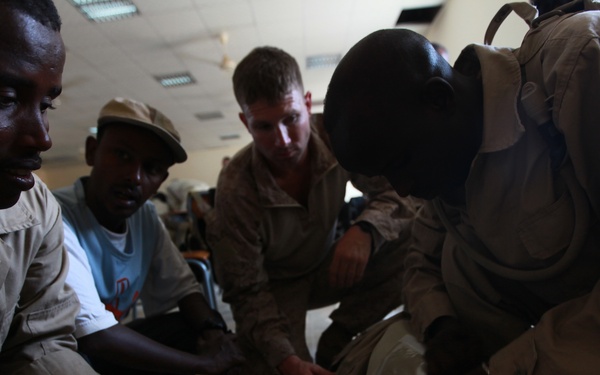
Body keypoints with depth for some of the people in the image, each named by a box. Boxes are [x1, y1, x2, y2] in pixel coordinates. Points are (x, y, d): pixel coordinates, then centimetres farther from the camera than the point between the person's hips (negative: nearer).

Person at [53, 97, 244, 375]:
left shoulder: (145, 215, -5)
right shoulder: (57, 219, -26)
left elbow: (181, 286, 0)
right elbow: (95, 337, -30)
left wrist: (213, 330, -20)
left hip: (111, 345, 6)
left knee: (225, 344, -8)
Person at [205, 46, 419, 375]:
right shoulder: (235, 190, -28)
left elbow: (399, 190, -16)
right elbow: (247, 292, -22)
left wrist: (366, 229, -38)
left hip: (326, 268, 4)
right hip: (275, 285, -3)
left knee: (409, 246, -20)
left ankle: (335, 344, -4)